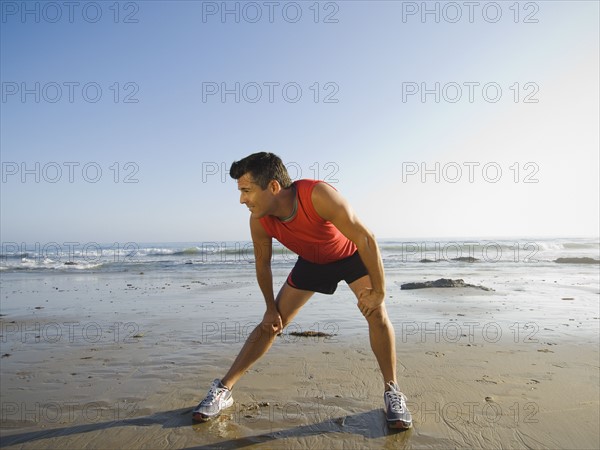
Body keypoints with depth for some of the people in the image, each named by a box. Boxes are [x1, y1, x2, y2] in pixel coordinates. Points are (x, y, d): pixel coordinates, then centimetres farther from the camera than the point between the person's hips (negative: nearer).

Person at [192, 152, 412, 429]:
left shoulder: (318, 195, -41)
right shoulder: (259, 221, -25)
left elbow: (365, 239, -35)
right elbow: (262, 264, -6)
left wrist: (378, 291, -30)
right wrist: (271, 308, 1)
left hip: (350, 253, -2)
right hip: (311, 261, 3)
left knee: (376, 313, -19)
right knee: (271, 323, 0)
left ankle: (392, 392, 1)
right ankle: (223, 390, 9)